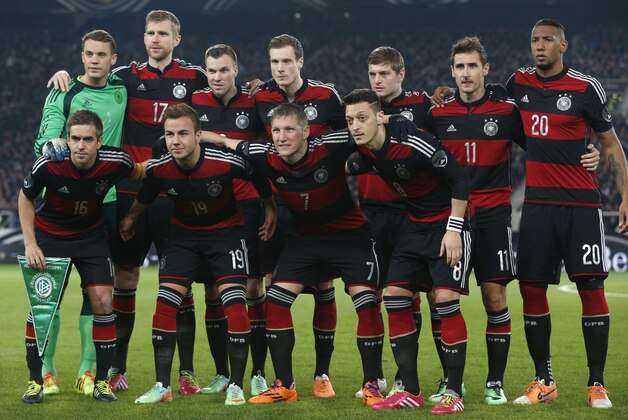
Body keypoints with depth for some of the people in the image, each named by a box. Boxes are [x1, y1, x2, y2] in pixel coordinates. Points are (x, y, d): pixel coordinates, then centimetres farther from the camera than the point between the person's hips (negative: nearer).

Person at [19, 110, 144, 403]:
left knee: (102, 301, -10)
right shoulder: (48, 165, -27)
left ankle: (101, 380, 2)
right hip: (50, 233, -1)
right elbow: (26, 198, -7)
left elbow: (141, 172, 1)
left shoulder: (115, 163, -24)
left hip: (92, 234, 1)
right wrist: (30, 243, -11)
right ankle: (35, 381, 4)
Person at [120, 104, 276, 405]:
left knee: (234, 303, -15)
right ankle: (162, 386, 2)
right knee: (165, 303, -7)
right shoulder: (158, 168, -20)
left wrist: (270, 208, 4)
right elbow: (145, 196, 5)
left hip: (225, 230, -3)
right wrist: (131, 217, 17)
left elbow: (258, 176, -7)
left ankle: (236, 386, -4)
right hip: (183, 232, 3)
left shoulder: (226, 162, -28)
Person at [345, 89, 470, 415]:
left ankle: (454, 392, -8)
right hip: (416, 225, 8)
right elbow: (349, 168, 21)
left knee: (445, 297, -17)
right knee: (394, 296, 0)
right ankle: (410, 392, 6)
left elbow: (460, 180, -21)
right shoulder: (366, 151, -4)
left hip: (447, 223, -8)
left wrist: (454, 229, -21)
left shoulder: (414, 145, -26)